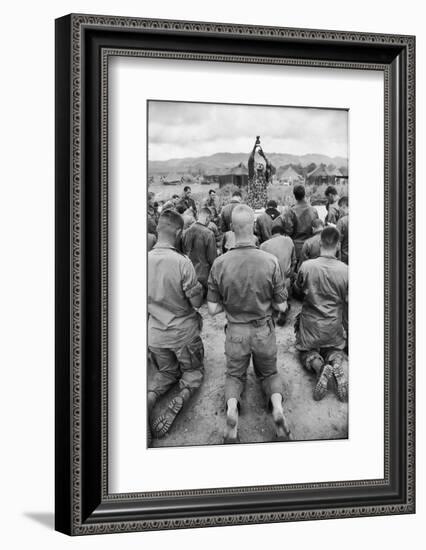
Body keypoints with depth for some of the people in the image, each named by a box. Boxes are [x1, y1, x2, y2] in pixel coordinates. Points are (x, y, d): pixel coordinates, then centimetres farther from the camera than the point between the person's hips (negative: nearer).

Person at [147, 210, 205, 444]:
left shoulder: (146, 259, -11)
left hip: (155, 334, 3)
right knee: (193, 370, 22)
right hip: (184, 332, -3)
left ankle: (150, 396, -6)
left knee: (165, 371, 25)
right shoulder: (182, 262, -24)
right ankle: (182, 396, -9)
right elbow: (197, 301, -17)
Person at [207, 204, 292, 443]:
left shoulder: (220, 264, -17)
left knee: (235, 375, 24)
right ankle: (277, 407, -5)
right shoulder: (270, 261, -19)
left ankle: (232, 408, -7)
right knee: (269, 372, 25)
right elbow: (282, 306, -11)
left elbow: (213, 309, -10)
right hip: (264, 331, 0)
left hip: (236, 331, 0)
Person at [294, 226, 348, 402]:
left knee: (306, 351, 20)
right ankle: (336, 363, -10)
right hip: (334, 326, 1)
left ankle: (318, 366, -15)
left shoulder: (306, 266, -16)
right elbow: (349, 302, -6)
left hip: (310, 323, -1)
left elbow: (298, 289, 3)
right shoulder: (345, 271, -16)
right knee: (335, 348, 26)